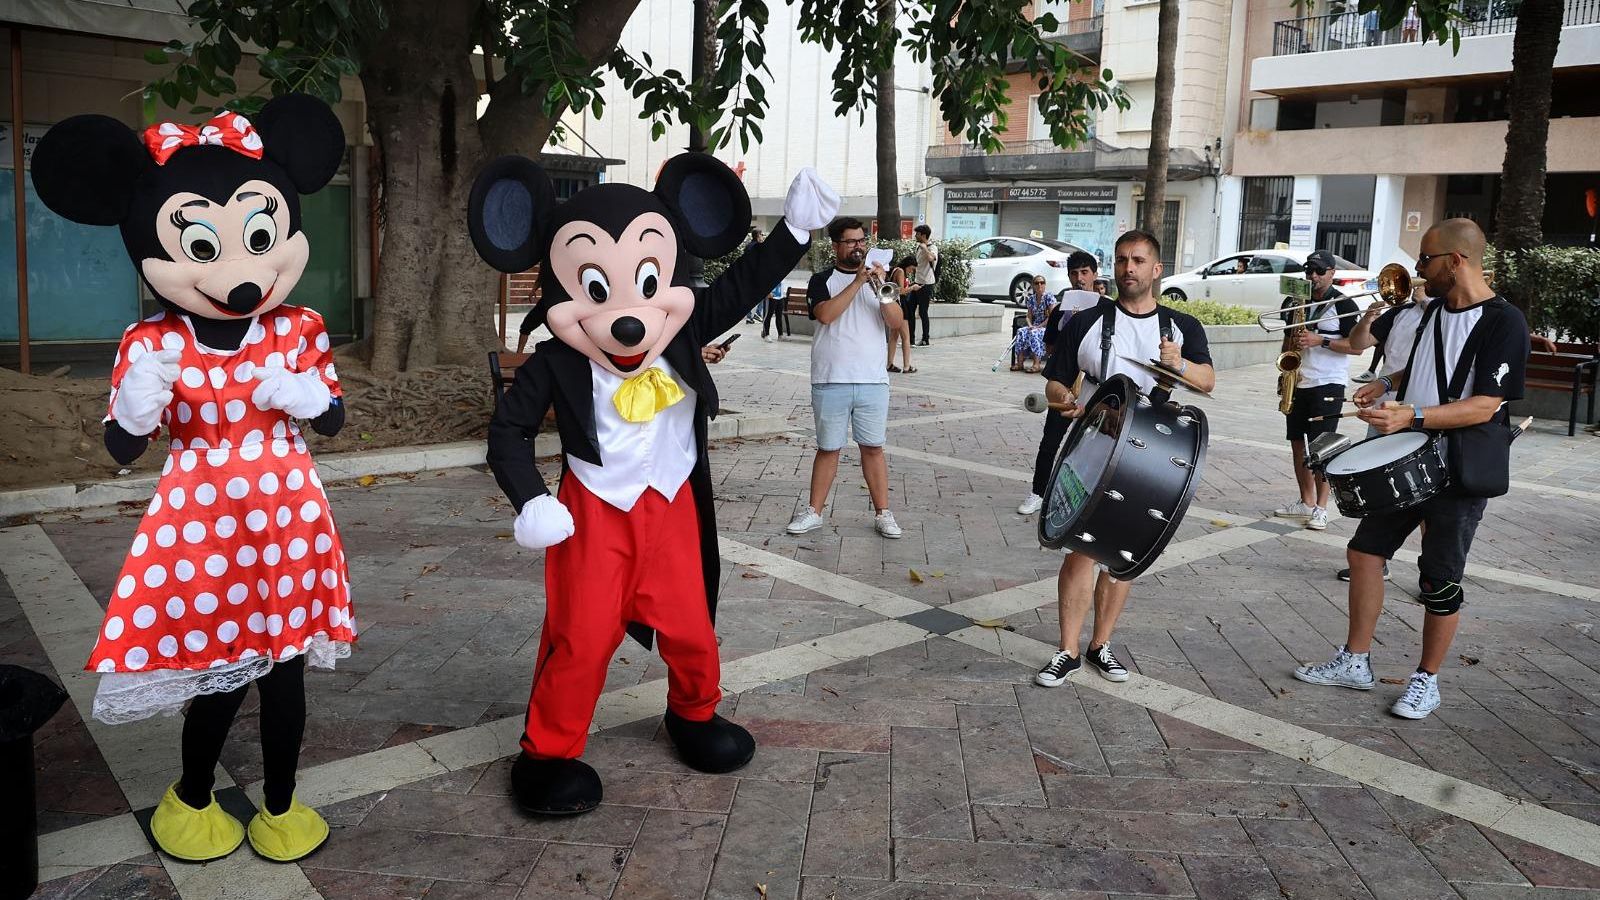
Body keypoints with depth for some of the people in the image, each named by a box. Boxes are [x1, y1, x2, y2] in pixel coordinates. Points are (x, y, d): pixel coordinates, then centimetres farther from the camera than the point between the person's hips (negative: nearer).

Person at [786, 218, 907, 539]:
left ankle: (883, 513, 11)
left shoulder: (878, 278, 10)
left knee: (873, 448, 5)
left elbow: (896, 322, -2)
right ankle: (814, 512, 15)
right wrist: (857, 283, -18)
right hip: (830, 381, -1)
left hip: (873, 381, 1)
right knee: (828, 449, 6)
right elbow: (825, 314, -16)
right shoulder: (822, 280, 3)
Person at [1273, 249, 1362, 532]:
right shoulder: (1299, 302, 14)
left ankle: (1321, 508, -3)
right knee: (1298, 443, 8)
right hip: (1298, 383, 6)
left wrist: (1320, 340, -19)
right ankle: (1306, 502, 19)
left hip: (1328, 384, -6)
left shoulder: (1343, 304, -4)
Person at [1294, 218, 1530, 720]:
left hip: (1461, 471, -8)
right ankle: (1355, 662, 18)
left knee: (1439, 580, 3)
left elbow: (1485, 405, -23)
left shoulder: (1503, 323, -16)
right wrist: (1388, 384, 9)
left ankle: (1427, 680, 20)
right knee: (1365, 548, 7)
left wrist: (1412, 416, -32)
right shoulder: (1435, 311, 10)